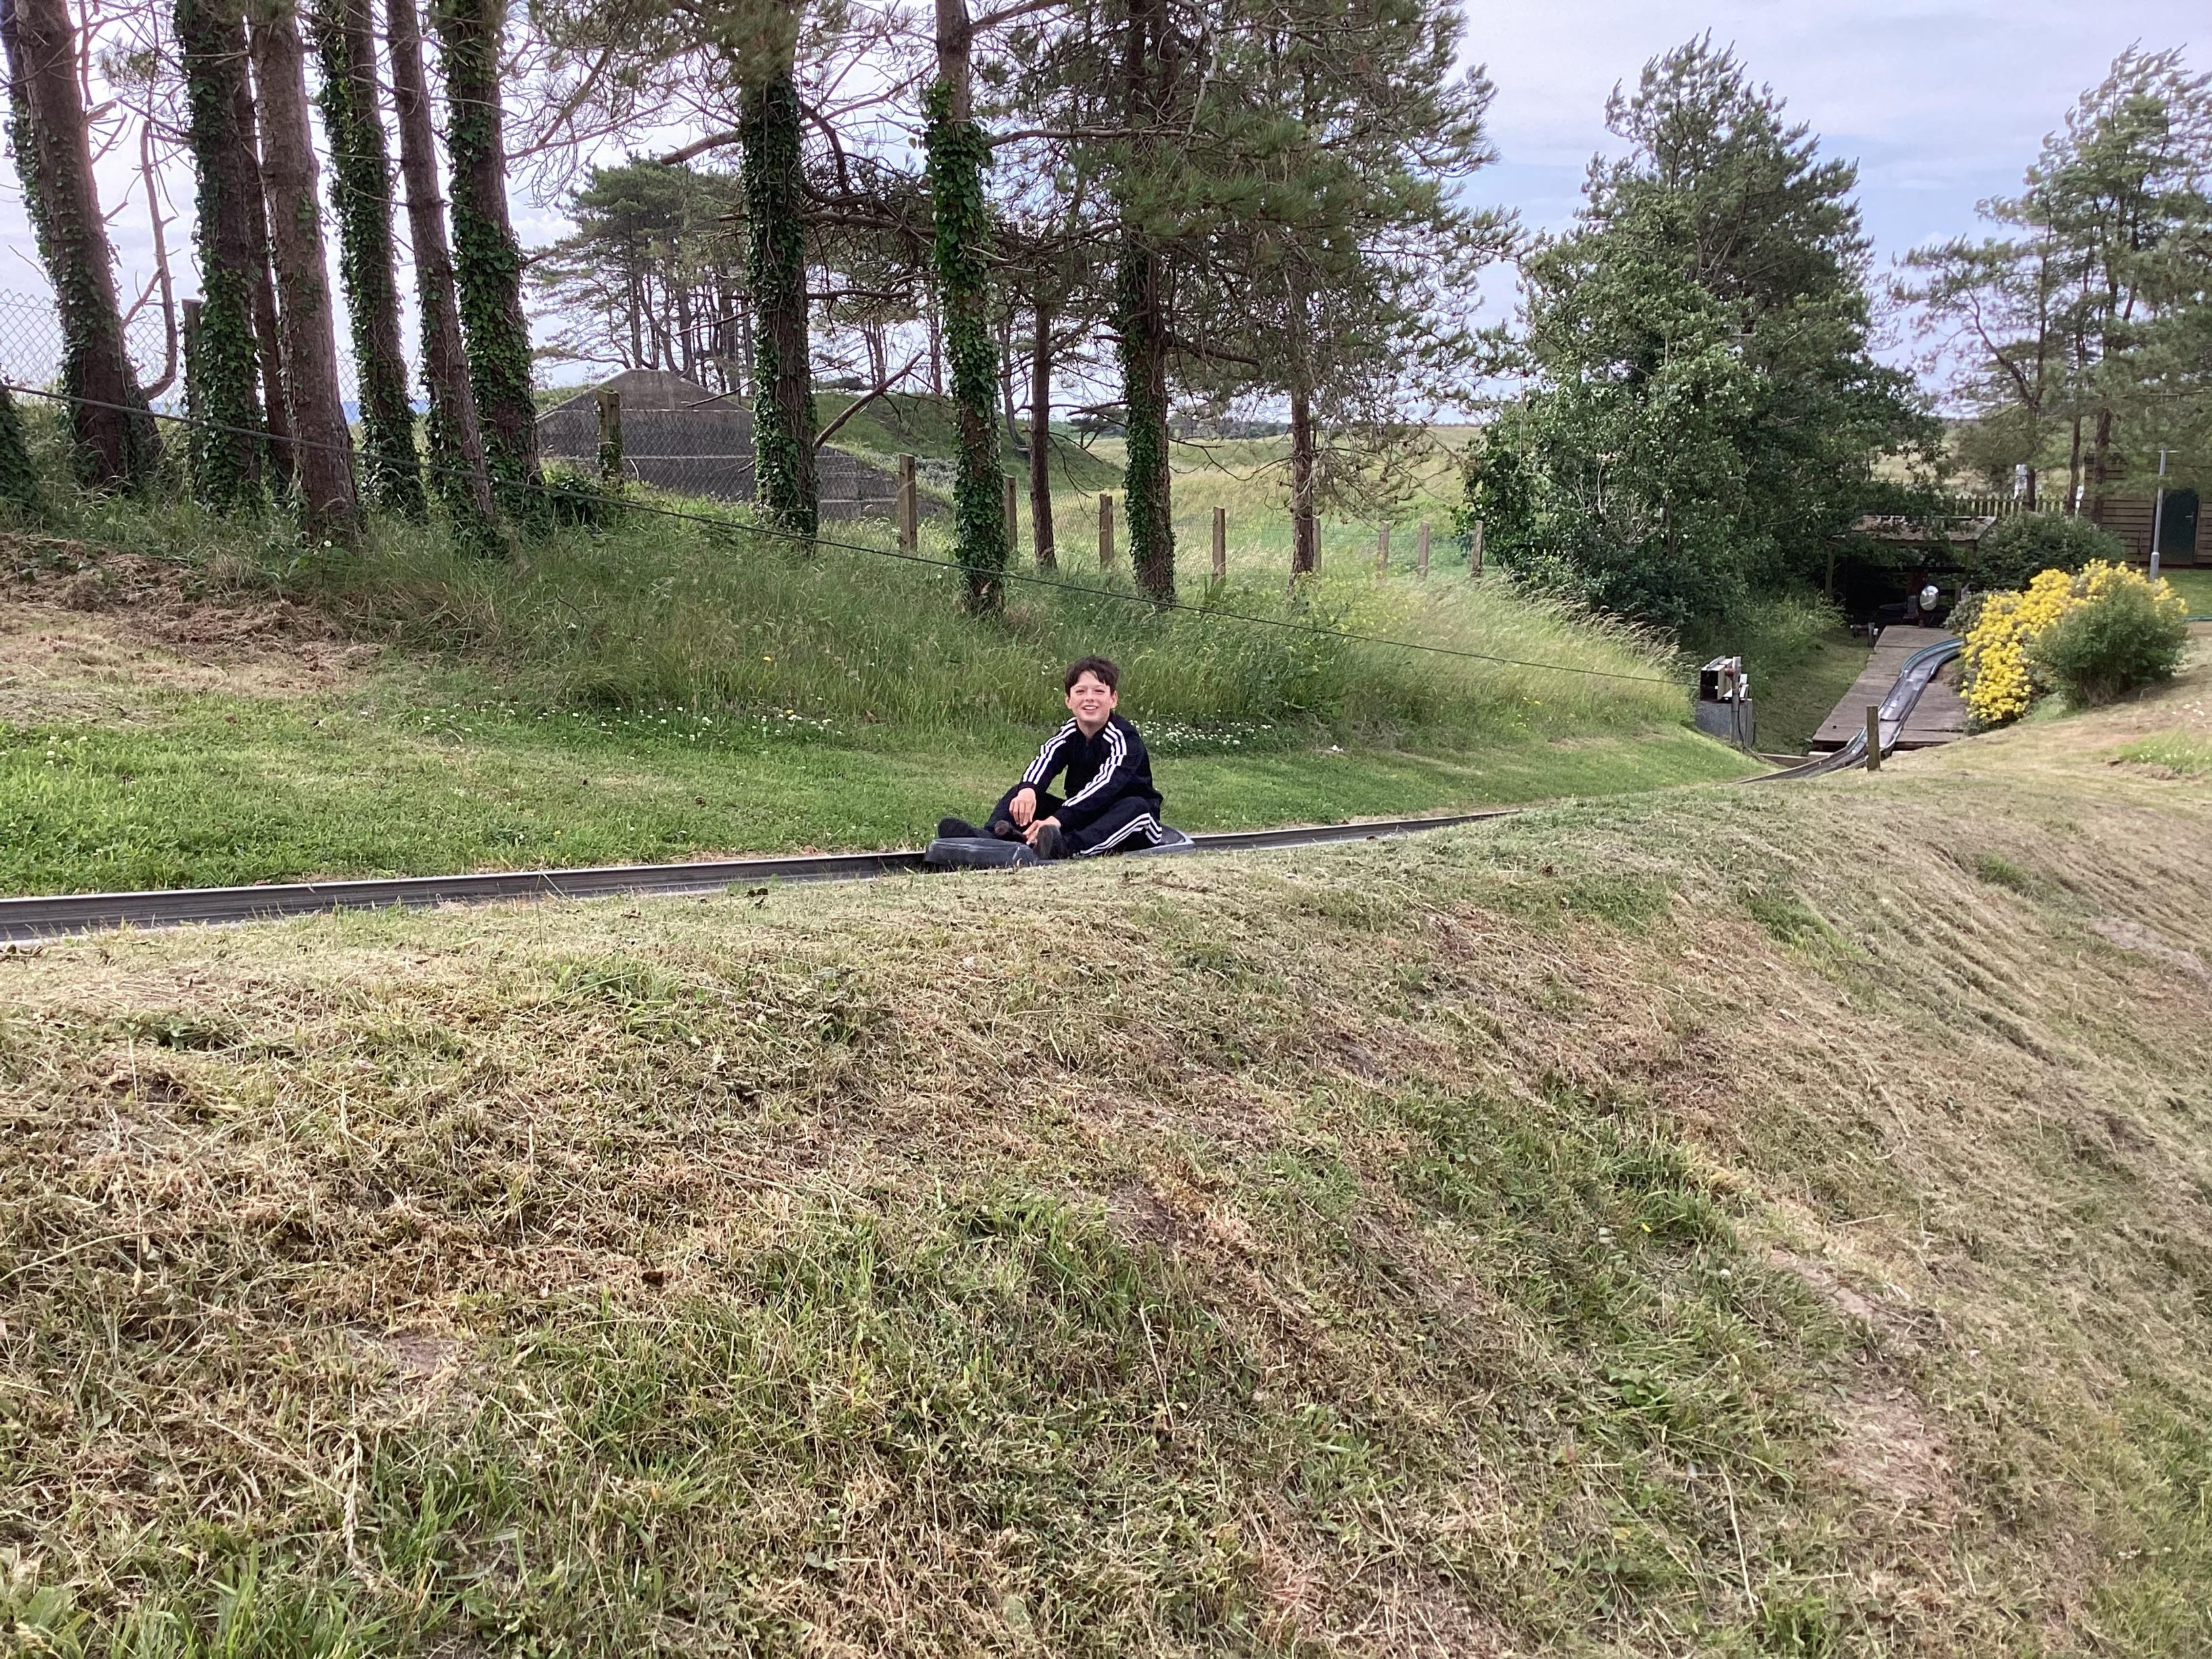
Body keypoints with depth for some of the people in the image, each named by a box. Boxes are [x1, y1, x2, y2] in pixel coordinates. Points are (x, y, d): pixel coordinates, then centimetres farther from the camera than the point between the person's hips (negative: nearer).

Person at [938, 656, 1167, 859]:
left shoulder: (1125, 740, -16)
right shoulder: (1068, 735, 3)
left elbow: (1104, 786, -31)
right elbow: (1043, 761, -18)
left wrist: (1057, 820, -45)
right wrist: (1028, 789, -43)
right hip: (1080, 816, 5)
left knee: (1135, 807, -38)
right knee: (1023, 793, -9)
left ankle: (1065, 847, -59)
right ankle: (991, 838, -40)